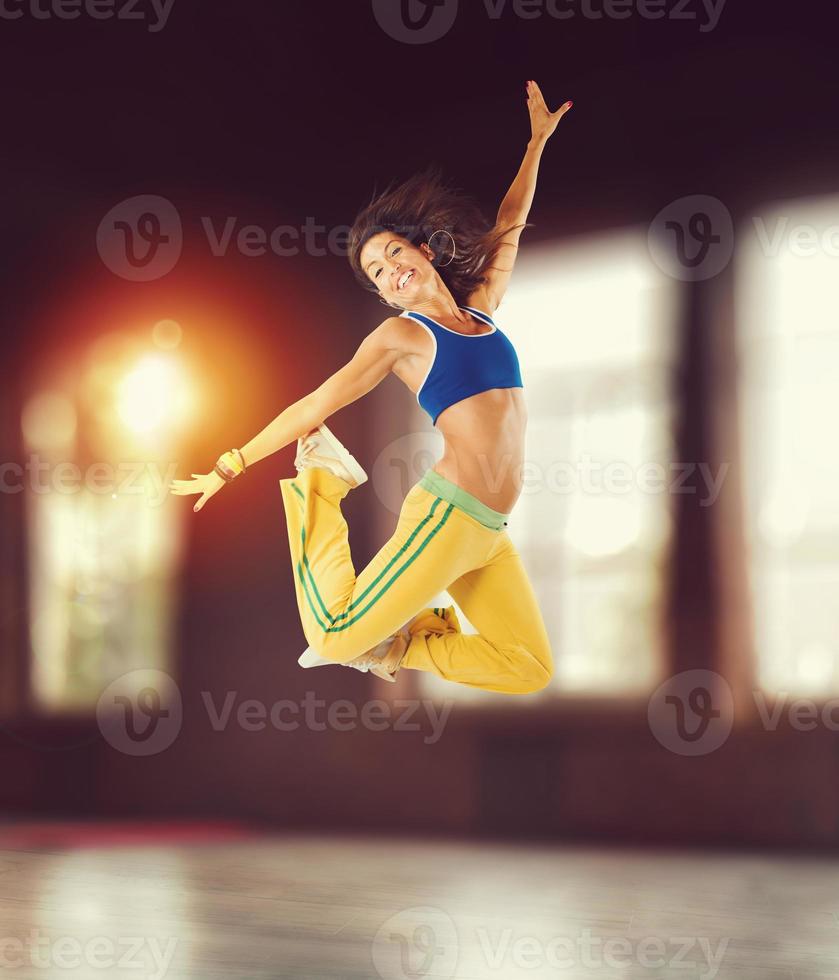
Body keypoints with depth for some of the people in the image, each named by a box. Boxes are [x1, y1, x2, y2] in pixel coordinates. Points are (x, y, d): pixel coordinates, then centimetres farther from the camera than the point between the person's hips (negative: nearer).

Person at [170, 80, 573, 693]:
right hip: (446, 516, -5)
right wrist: (231, 466, 1)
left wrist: (538, 140, 37)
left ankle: (399, 645, 12)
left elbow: (510, 224, 30)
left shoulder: (481, 308, 18)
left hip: (490, 532, 6)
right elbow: (316, 405, 2)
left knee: (531, 671, -1)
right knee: (336, 638, -11)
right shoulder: (401, 334, 3)